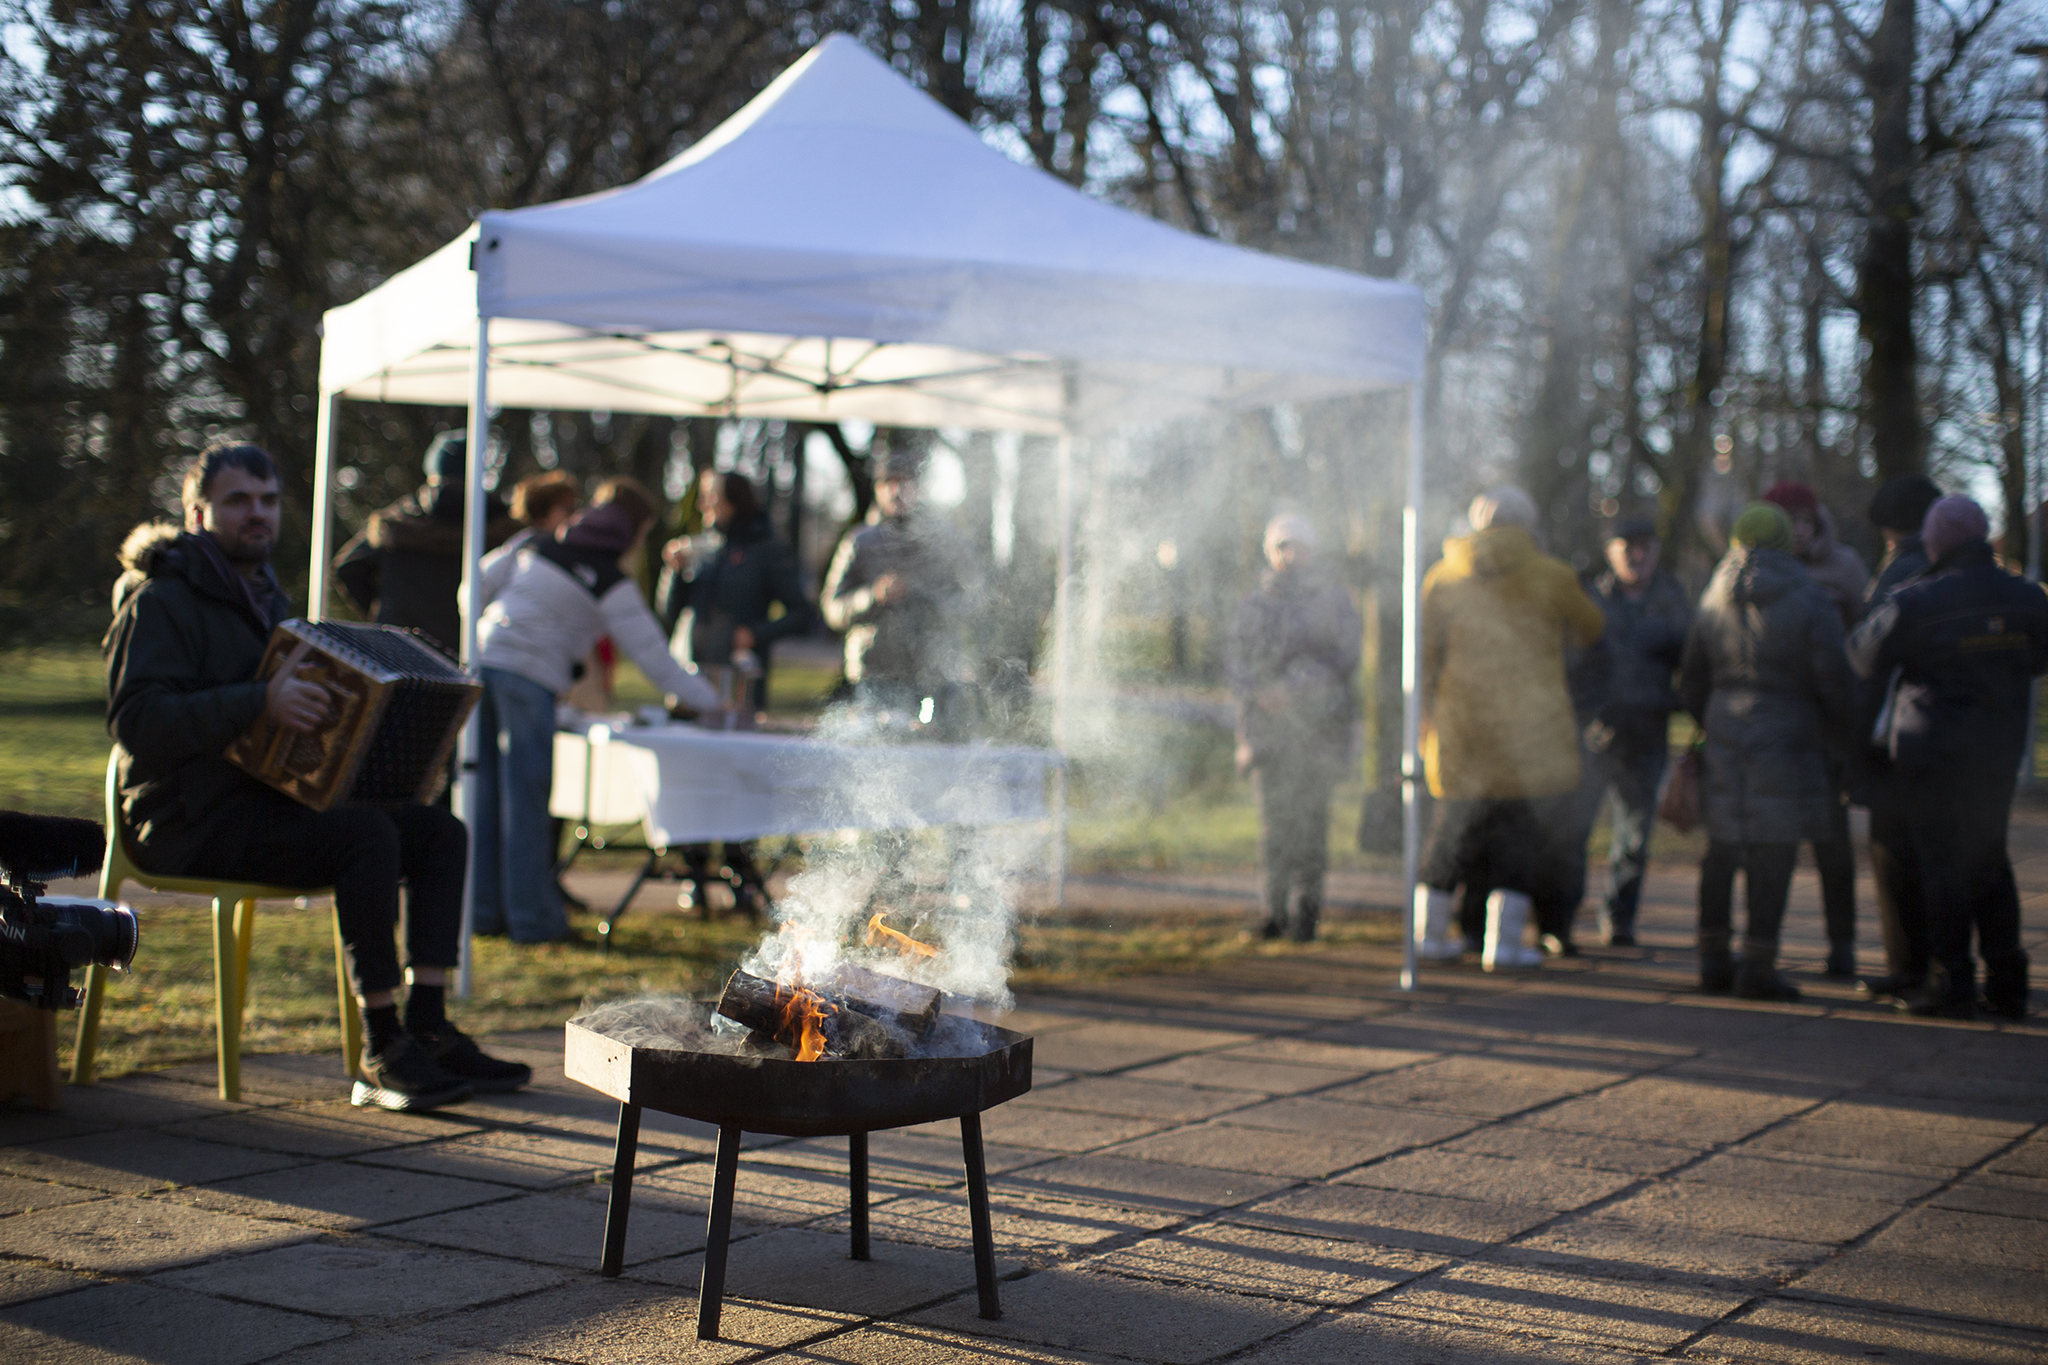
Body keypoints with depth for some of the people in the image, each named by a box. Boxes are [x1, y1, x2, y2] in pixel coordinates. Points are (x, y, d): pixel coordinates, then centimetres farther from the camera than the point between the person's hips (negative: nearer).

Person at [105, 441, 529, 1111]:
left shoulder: (263, 595, 20)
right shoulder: (163, 600, -8)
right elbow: (137, 720, -22)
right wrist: (259, 701, -33)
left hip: (270, 798, 9)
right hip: (194, 823, -9)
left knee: (441, 830, -6)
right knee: (367, 835, -31)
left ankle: (427, 1028, -11)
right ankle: (381, 1055, -27)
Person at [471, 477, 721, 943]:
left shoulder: (538, 549, 17)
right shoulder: (612, 584, -1)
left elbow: (479, 586, 18)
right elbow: (651, 654, 0)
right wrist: (707, 701, 7)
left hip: (482, 656, 6)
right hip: (528, 675, -6)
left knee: (485, 788, 10)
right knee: (526, 794, 0)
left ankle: (482, 908, 15)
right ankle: (531, 916, 4)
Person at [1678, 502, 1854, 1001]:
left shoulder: (1715, 599, 9)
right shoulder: (1809, 602, -7)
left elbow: (1691, 681, 15)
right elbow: (1834, 682, -9)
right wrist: (1841, 734, 6)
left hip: (1724, 732, 5)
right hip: (1785, 736, -5)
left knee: (1722, 848, 13)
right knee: (1773, 852, -2)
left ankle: (1714, 958, 18)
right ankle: (1758, 965, -2)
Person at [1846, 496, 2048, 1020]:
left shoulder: (1914, 603, -14)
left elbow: (1864, 657, -5)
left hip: (1933, 747, -4)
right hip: (2000, 748, 5)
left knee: (1942, 863, 1)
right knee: (1990, 860, 15)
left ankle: (1952, 982, 0)